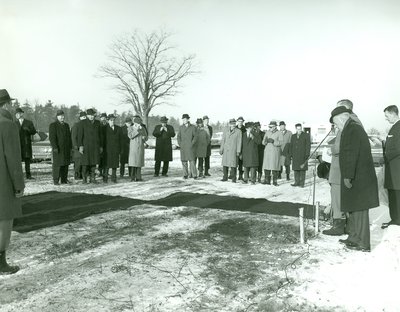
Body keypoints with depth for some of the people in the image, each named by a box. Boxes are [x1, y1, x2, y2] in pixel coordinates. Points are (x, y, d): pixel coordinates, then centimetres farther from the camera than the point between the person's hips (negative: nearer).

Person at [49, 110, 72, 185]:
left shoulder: (66, 125, 18)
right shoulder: (53, 125, -2)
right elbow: (52, 137, -11)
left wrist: (71, 147, 12)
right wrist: (55, 147, -19)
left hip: (66, 149, 6)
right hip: (58, 149, -6)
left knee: (65, 164, 4)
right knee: (57, 164, -6)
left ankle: (64, 179, 10)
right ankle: (56, 180, -1)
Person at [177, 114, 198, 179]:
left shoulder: (193, 127, 0)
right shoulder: (181, 127, 10)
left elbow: (195, 137, -2)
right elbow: (178, 136, 11)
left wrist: (192, 144, -10)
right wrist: (180, 144, -1)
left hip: (190, 147, -3)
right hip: (183, 147, 3)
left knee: (192, 161, -7)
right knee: (184, 161, 3)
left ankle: (194, 175, -2)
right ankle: (185, 175, 11)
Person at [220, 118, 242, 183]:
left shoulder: (238, 131, -2)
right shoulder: (226, 130, 7)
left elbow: (239, 142, -2)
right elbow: (223, 140, 10)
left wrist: (238, 151, -6)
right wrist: (221, 149, 6)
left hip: (233, 150, -3)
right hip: (226, 150, 3)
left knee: (233, 165, -5)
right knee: (225, 164, 4)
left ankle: (233, 178, 5)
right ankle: (225, 177, 15)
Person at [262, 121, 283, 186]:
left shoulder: (279, 133, -1)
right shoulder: (267, 132, 11)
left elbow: (280, 142, -9)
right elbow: (263, 142, 9)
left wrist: (273, 141, -22)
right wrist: (265, 140, -13)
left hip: (275, 152, -4)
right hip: (267, 151, 4)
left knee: (275, 166, -4)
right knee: (266, 166, 1)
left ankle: (275, 181, 3)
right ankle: (267, 180, 8)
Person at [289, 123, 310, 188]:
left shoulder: (306, 135, 1)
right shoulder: (293, 136, 15)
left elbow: (308, 145, -3)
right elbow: (291, 146, 15)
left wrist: (307, 155, -10)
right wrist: (291, 155, 8)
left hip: (303, 156, -4)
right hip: (295, 156, 4)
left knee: (302, 169, -2)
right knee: (296, 169, 5)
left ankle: (302, 183, 2)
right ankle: (297, 182, 10)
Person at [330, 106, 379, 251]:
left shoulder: (351, 129, -14)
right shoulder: (356, 128, 19)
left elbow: (351, 154, -21)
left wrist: (347, 176, -20)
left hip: (358, 178, -10)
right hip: (360, 177, 10)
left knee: (359, 208, -4)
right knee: (354, 208, 16)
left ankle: (362, 243, 4)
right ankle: (354, 238, 27)